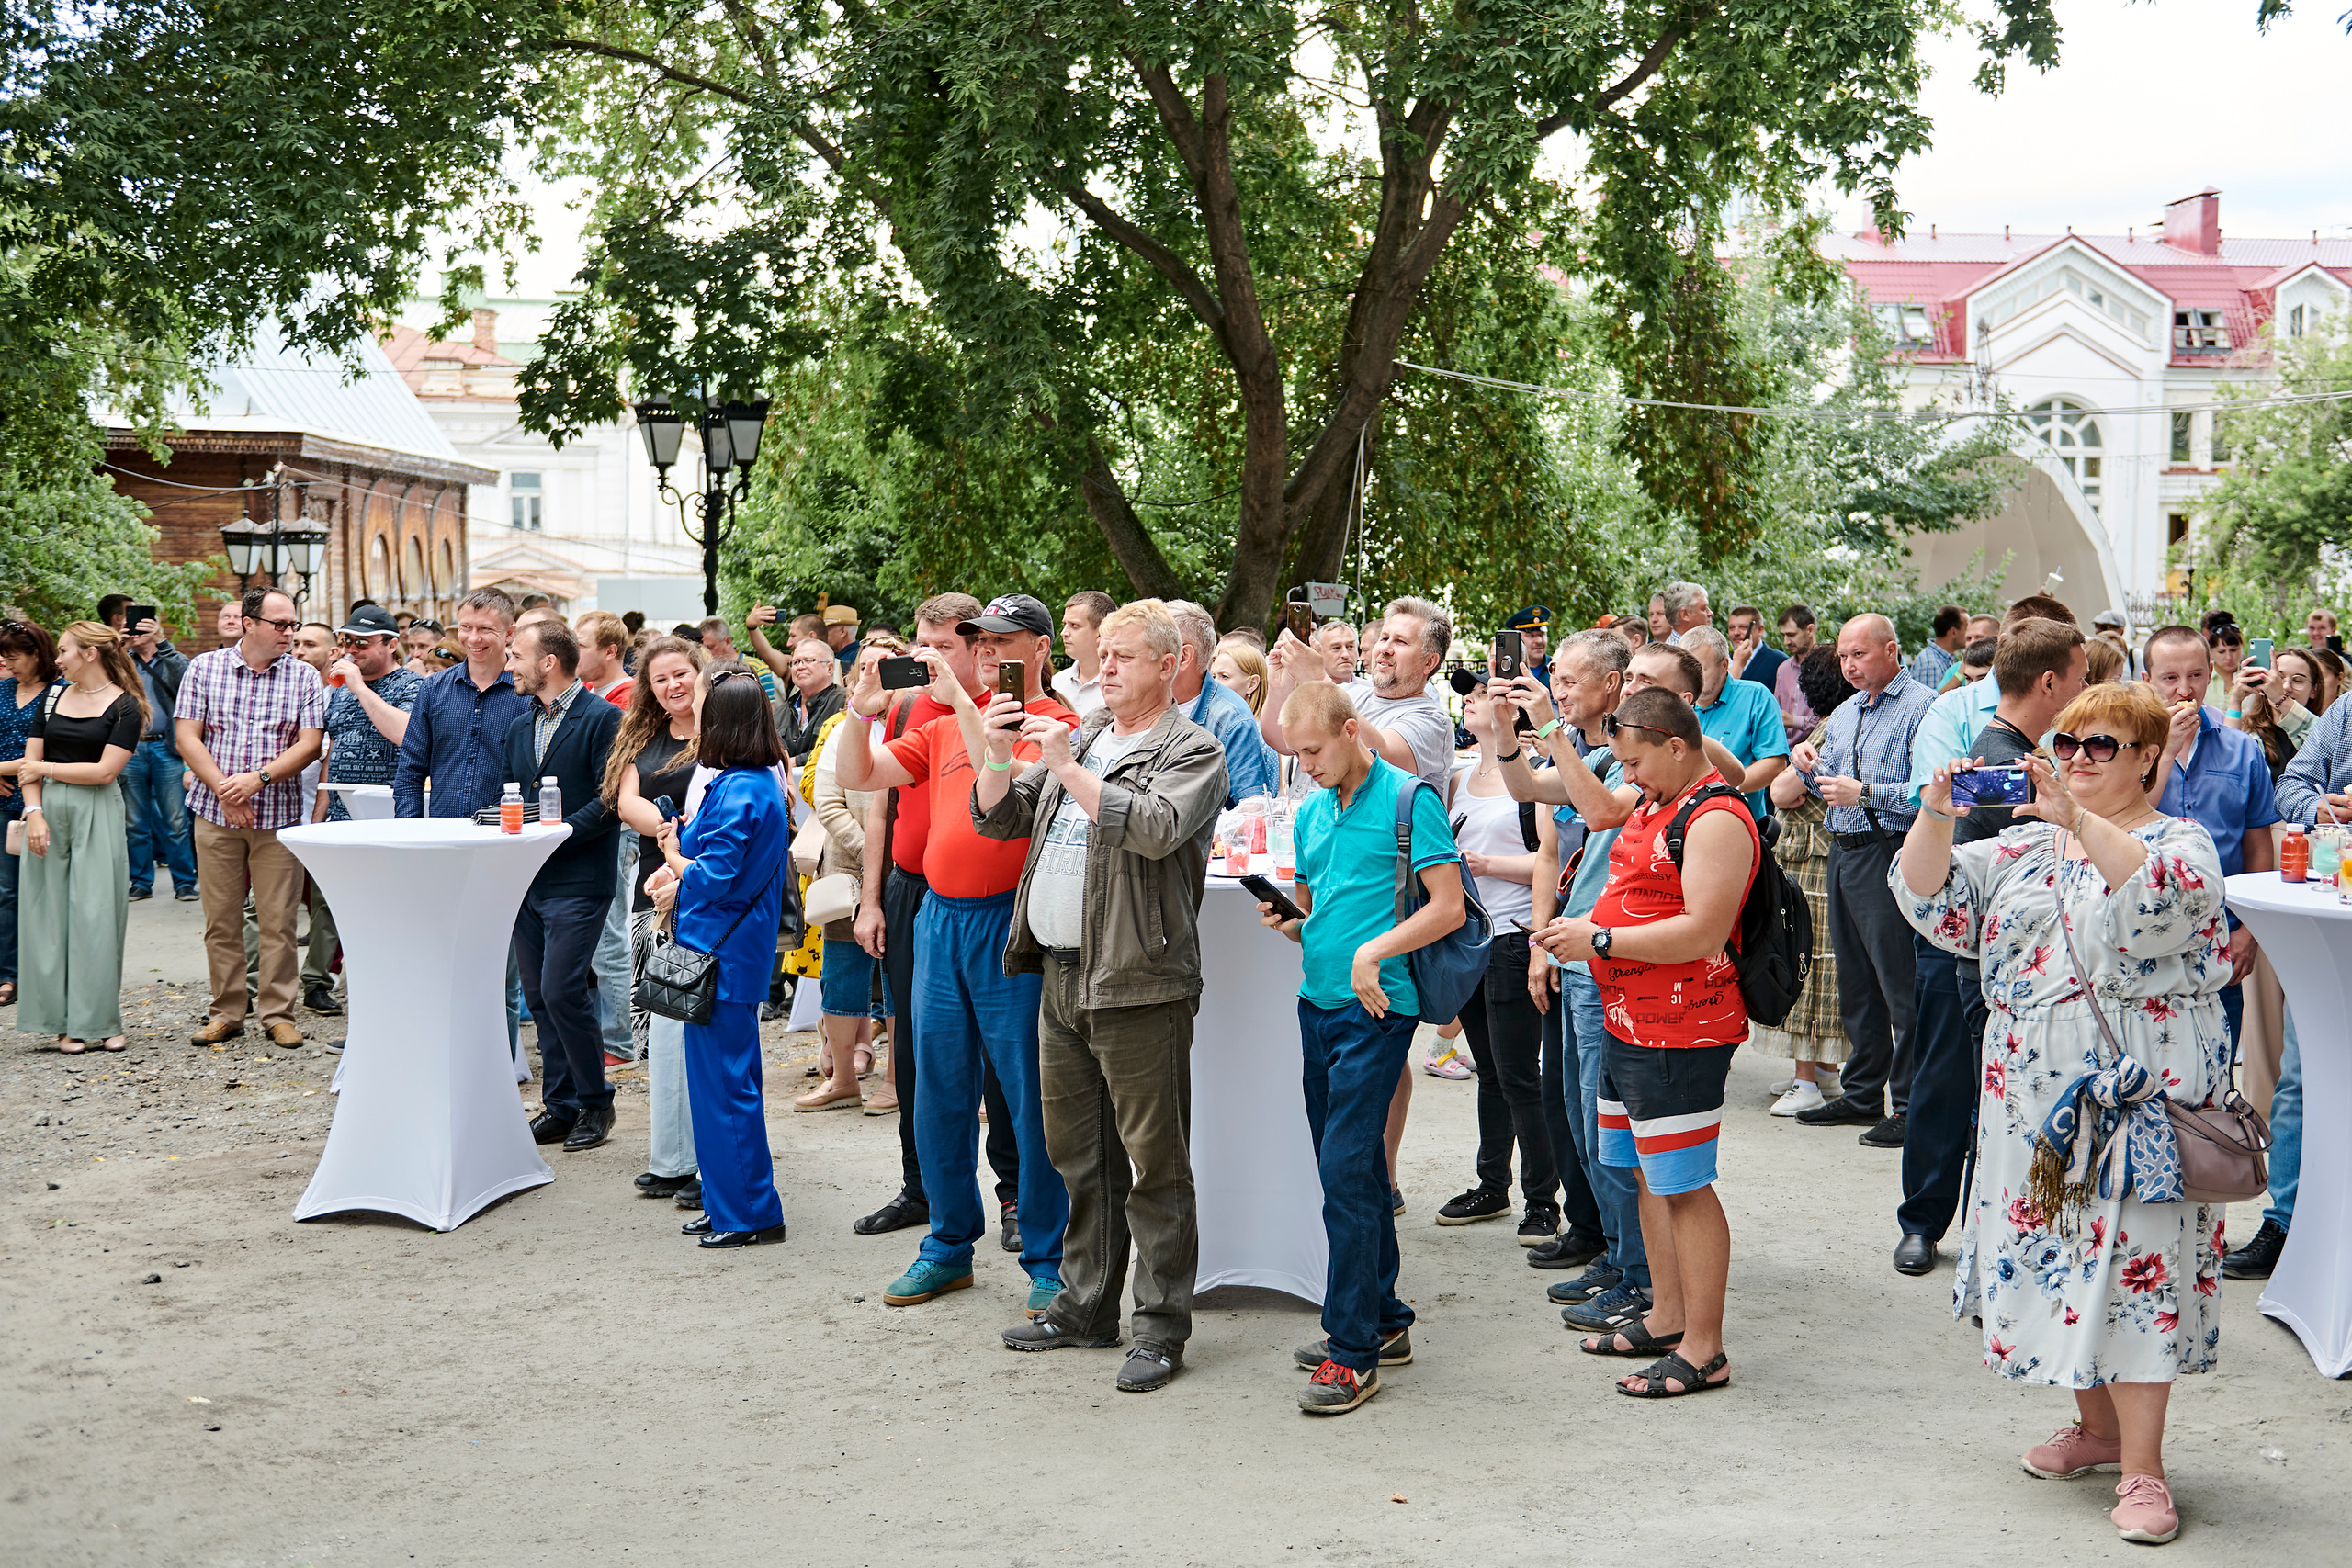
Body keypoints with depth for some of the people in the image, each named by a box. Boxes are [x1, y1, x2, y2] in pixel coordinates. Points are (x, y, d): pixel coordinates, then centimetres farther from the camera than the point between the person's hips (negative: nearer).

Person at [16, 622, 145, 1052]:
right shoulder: (51, 699, 12)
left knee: (96, 914, -3)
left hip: (97, 815, -4)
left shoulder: (125, 706, -2)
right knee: (49, 913, 2)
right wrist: (34, 813, -7)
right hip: (48, 811, 4)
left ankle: (102, 1020, 5)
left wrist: (47, 768, -4)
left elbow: (105, 772, -10)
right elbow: (30, 765, 7)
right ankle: (64, 1021, 8)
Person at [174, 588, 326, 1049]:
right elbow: (186, 737, -1)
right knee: (221, 920, 5)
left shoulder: (304, 677, 4)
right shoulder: (204, 668, 4)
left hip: (278, 814, 0)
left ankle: (278, 1013, 8)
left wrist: (258, 778, -16)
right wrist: (224, 790, -12)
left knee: (277, 920, 0)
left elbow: (309, 744, -3)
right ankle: (226, 1012, 15)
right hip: (215, 812, 0)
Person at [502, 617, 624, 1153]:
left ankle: (595, 1103, 2)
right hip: (527, 881, 8)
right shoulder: (519, 727, 16)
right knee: (540, 996, 8)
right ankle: (560, 1107, 16)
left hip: (578, 882, -8)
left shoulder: (603, 719, -8)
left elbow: (610, 801, -13)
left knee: (561, 990, -13)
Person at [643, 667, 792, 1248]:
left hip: (723, 956, -10)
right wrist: (679, 871, -2)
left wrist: (675, 861, -3)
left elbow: (716, 879, -22)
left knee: (724, 1084, -2)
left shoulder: (739, 792, -20)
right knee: (721, 1080, 16)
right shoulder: (761, 782, 10)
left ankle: (751, 1213, 5)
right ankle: (727, 1204, 24)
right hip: (732, 951, 10)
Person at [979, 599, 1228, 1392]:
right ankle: (1086, 1304, 26)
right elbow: (998, 820, 16)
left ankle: (1162, 1325, 4)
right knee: (1077, 1155, 15)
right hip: (1060, 976, 7)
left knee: (1153, 1162, -3)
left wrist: (1067, 767, -19)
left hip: (1137, 984, -7)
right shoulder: (1080, 735, 17)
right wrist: (998, 754, -2)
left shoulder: (1192, 750, -4)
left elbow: (1154, 827, -23)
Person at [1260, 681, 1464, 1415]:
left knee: (1347, 1169, -10)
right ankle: (1384, 1320, 23)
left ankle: (1353, 1351, -5)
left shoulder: (1408, 799, -7)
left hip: (1375, 1007, -7)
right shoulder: (1312, 812, 15)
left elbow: (1448, 907, -10)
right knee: (1353, 1167, 12)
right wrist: (1286, 921, 1)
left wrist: (1374, 951, -19)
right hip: (1318, 1001, 8)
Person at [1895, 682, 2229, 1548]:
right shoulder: (2026, 844, 13)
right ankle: (2097, 1427, 27)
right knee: (2053, 1252, 11)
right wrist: (1934, 816, -12)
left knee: (2133, 1257, -8)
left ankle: (2142, 1469, -4)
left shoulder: (2179, 842, -2)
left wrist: (2079, 818, -35)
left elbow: (2167, 897, -26)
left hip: (2139, 1095, -6)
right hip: (2034, 1095, 6)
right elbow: (1930, 895, 5)